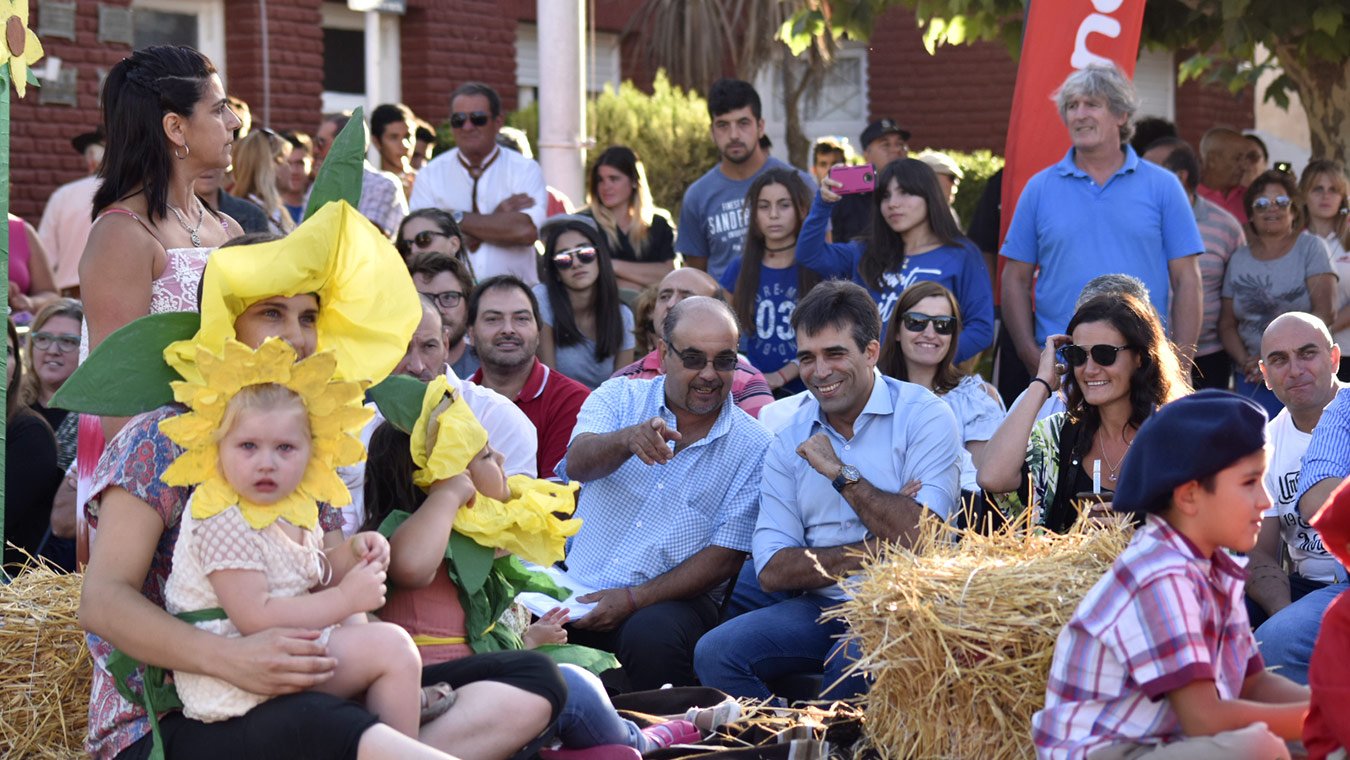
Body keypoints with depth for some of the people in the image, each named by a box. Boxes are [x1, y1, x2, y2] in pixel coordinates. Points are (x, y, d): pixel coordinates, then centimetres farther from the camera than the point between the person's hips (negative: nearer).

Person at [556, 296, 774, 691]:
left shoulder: (753, 447, 1)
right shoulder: (619, 398, 6)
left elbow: (726, 556, -2)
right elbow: (578, 466, -14)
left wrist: (633, 599, -12)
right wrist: (629, 440, -37)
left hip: (670, 598, -2)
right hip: (577, 584, 2)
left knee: (652, 635, -34)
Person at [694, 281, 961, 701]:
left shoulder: (924, 416, -2)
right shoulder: (790, 441, 10)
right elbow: (771, 571, 1)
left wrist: (841, 472, -10)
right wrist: (872, 551, -11)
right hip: (821, 607, 4)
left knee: (852, 661, -35)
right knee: (714, 652, -19)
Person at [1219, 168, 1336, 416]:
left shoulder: (1311, 248, 3)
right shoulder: (1239, 260, 13)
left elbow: (1324, 312, -7)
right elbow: (1227, 324, 13)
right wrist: (1246, 362, -7)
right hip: (1252, 381, 3)